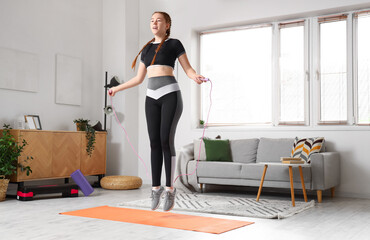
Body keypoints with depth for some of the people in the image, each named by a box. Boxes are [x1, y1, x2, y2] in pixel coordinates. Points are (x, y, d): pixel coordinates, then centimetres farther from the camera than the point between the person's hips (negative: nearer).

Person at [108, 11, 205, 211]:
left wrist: (196, 77, -23)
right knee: (154, 142, -1)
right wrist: (117, 88, 29)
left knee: (166, 140, -11)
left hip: (170, 95, -5)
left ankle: (170, 189, -3)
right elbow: (139, 78, 25)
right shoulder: (146, 49, 20)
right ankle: (156, 187, 4)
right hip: (152, 97, 5)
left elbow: (188, 69, -1)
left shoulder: (174, 44, 5)